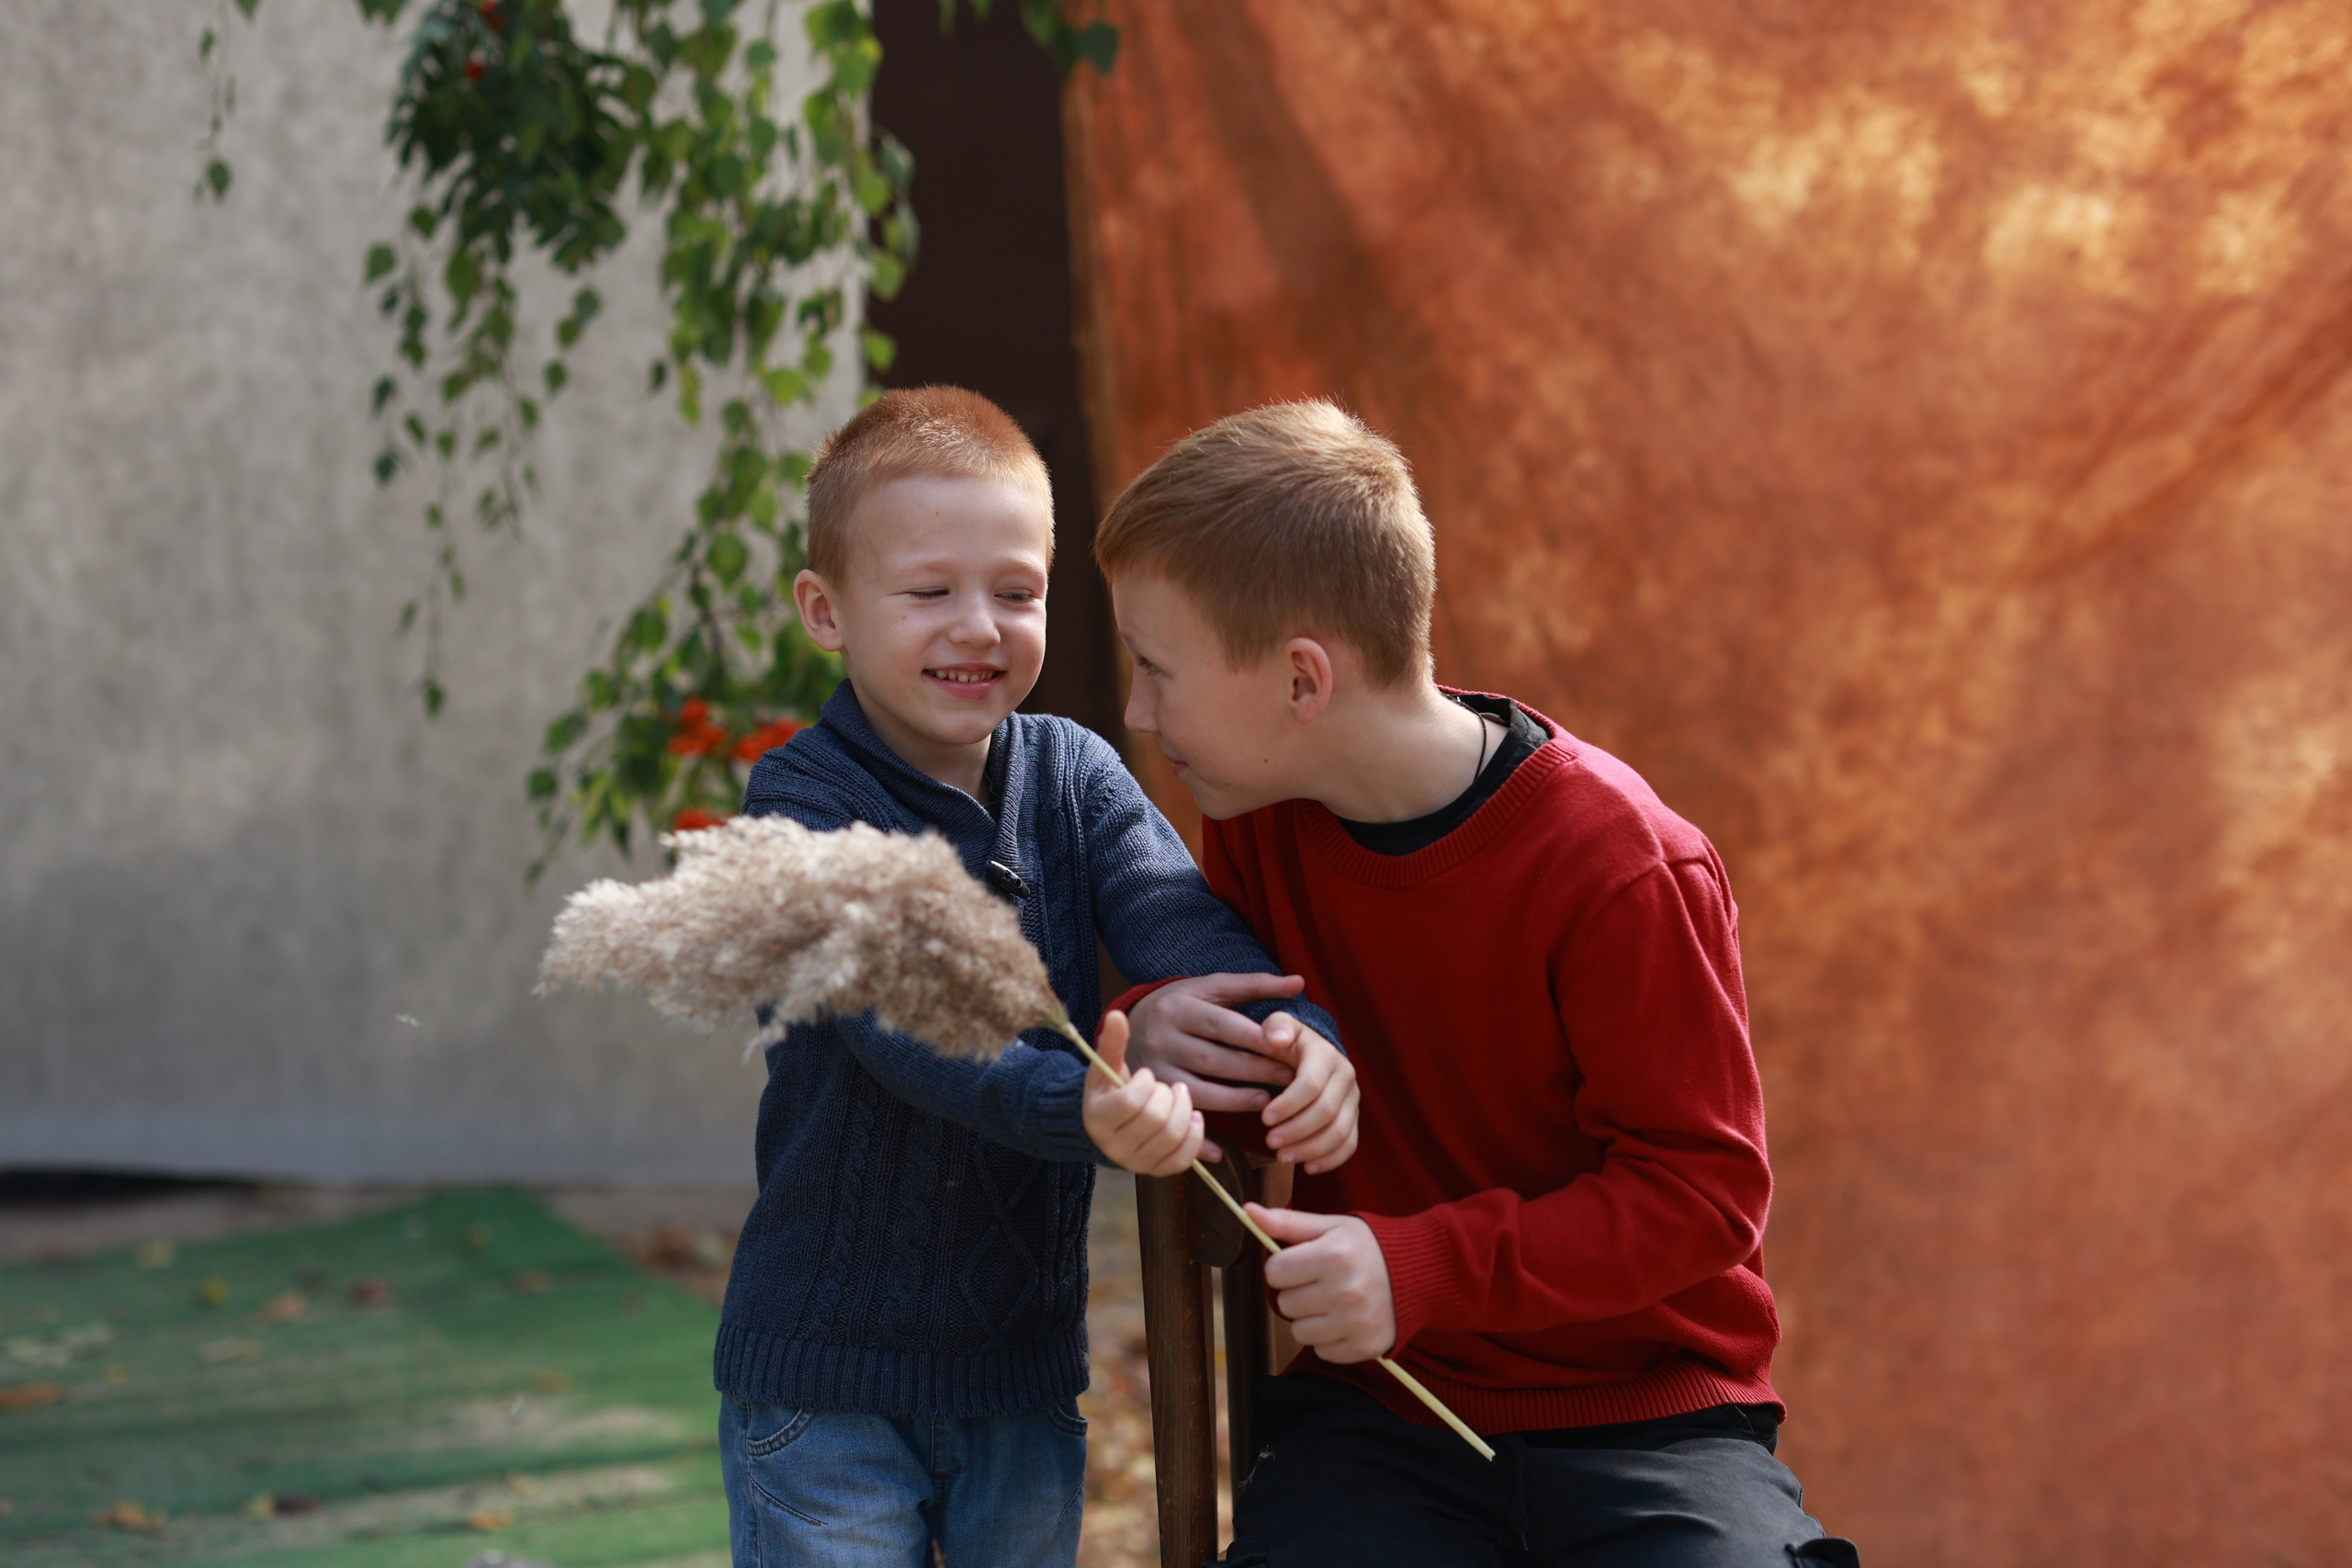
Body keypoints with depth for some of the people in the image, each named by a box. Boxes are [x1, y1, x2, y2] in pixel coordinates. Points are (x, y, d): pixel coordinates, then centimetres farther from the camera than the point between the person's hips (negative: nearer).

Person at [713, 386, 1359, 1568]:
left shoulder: (1073, 776, 3)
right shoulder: (804, 803, -13)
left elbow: (1175, 918, -15)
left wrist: (1296, 1036, -37)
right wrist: (1078, 1107, -47)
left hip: (1027, 1373, 5)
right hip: (824, 1374, -5)